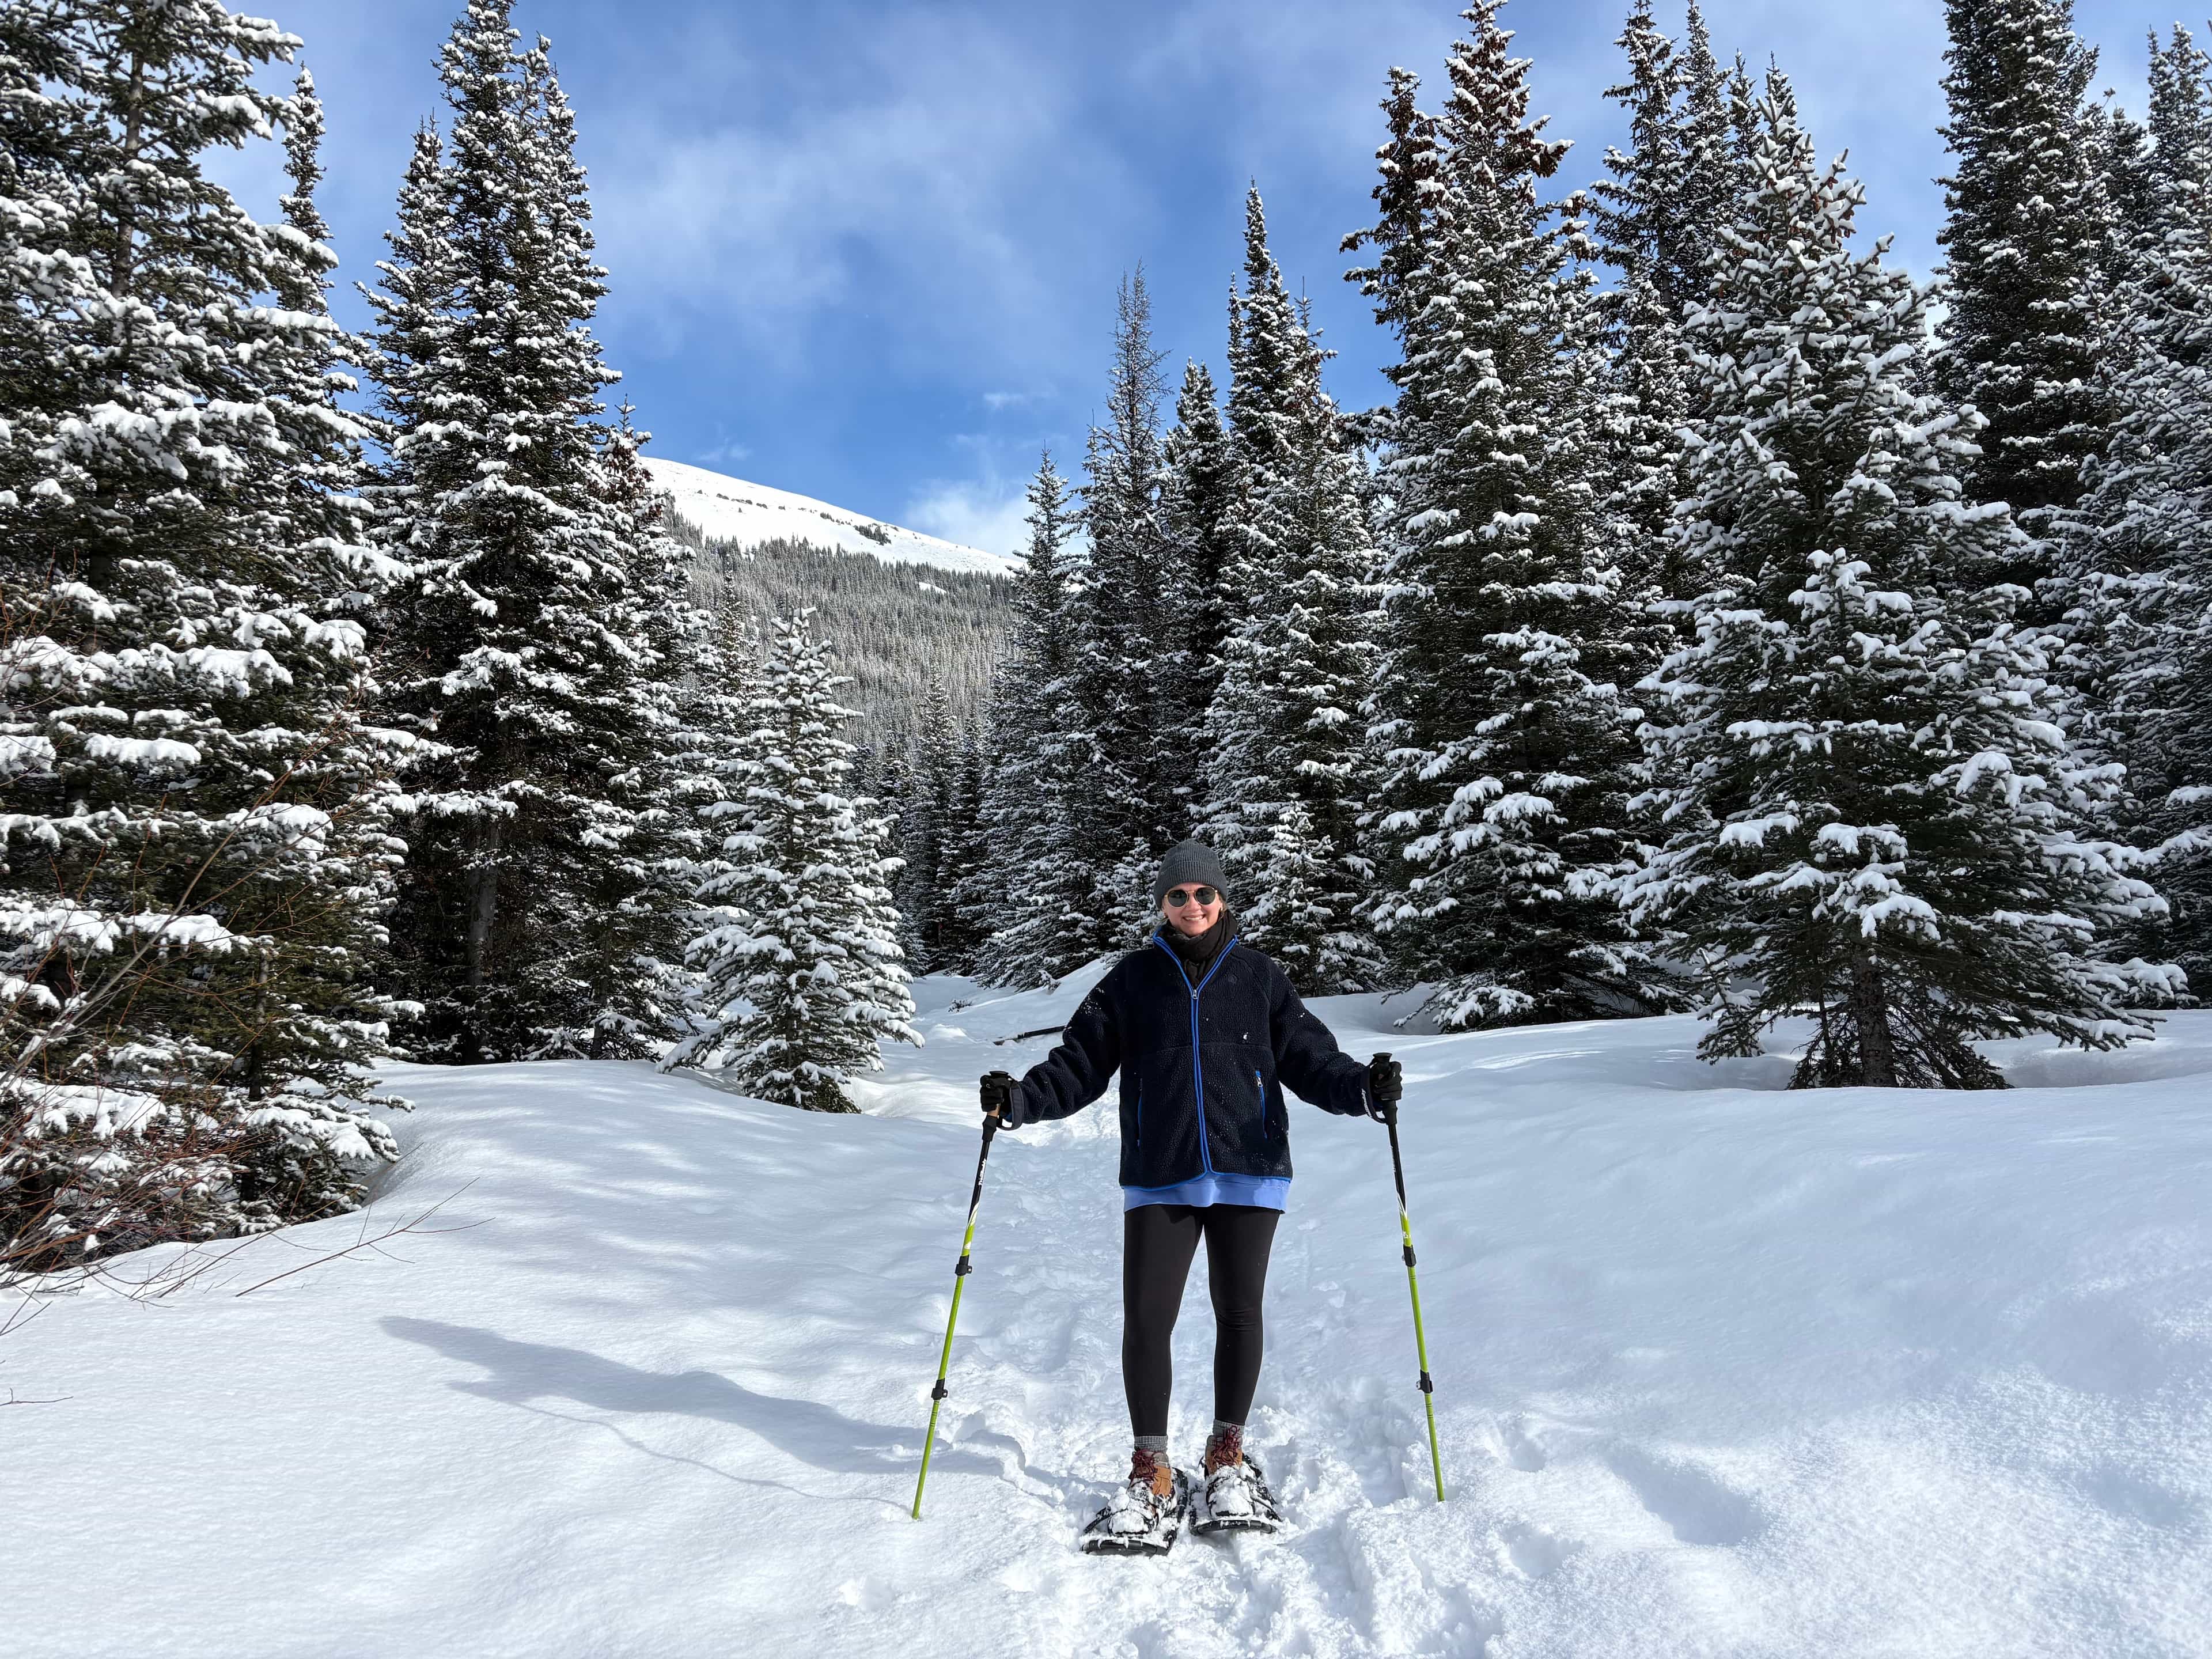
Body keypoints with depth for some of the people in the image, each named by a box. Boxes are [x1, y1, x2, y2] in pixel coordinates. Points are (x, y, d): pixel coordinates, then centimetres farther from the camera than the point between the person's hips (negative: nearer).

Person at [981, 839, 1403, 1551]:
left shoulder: (1259, 977, 6)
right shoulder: (1133, 979, 6)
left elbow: (1309, 1058, 2)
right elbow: (1081, 1063, 4)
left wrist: (1363, 1089, -16)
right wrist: (1020, 1101, -12)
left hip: (1249, 1172, 0)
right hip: (1160, 1179, 0)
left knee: (1238, 1314, 9)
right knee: (1145, 1320, -3)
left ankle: (1228, 1455, 31)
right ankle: (1152, 1475, 15)